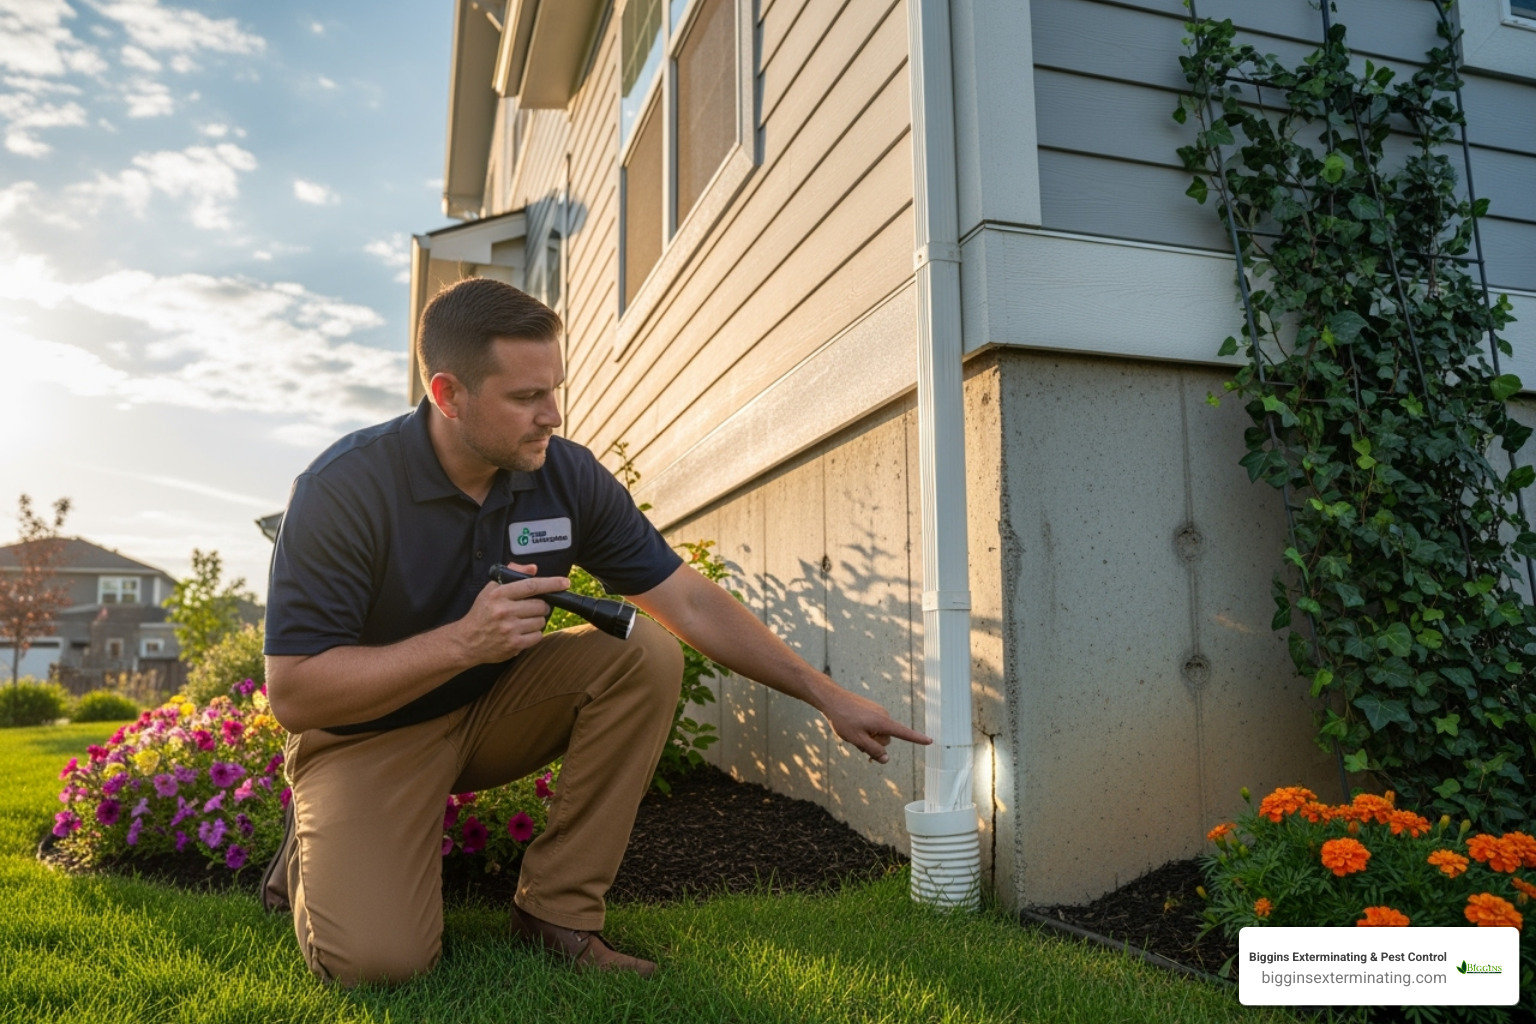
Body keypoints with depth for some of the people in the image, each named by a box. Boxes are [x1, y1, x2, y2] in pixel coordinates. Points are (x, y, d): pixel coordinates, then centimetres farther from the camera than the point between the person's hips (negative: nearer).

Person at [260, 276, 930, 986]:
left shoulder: (568, 476, -12)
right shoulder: (344, 489, -23)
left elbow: (691, 602, -8)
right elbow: (293, 695, -24)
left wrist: (826, 696, -11)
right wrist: (461, 642, -36)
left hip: (494, 711, 4)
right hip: (369, 734, -4)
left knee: (646, 655, -21)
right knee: (378, 957, -25)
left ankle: (556, 907, -10)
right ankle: (317, 851, 12)